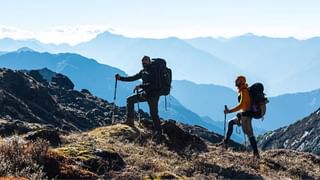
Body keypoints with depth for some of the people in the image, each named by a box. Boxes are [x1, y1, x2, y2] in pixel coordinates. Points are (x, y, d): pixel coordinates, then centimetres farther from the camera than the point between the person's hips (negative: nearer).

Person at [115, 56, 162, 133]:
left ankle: (159, 132, -5)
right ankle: (130, 121, 2)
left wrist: (140, 86, -31)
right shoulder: (143, 71, 10)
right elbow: (133, 78, 15)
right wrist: (121, 78, 6)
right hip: (146, 93, 9)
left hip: (153, 95, -9)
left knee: (153, 113, -13)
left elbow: (153, 84, -26)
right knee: (130, 100, 4)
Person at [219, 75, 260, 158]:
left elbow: (241, 105, -24)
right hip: (244, 114, 10)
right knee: (231, 122, 20)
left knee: (249, 134, -8)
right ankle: (226, 141, 21)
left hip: (246, 114, -10)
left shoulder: (244, 91, -15)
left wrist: (230, 111, -23)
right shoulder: (247, 90, 14)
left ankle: (256, 153, -8)